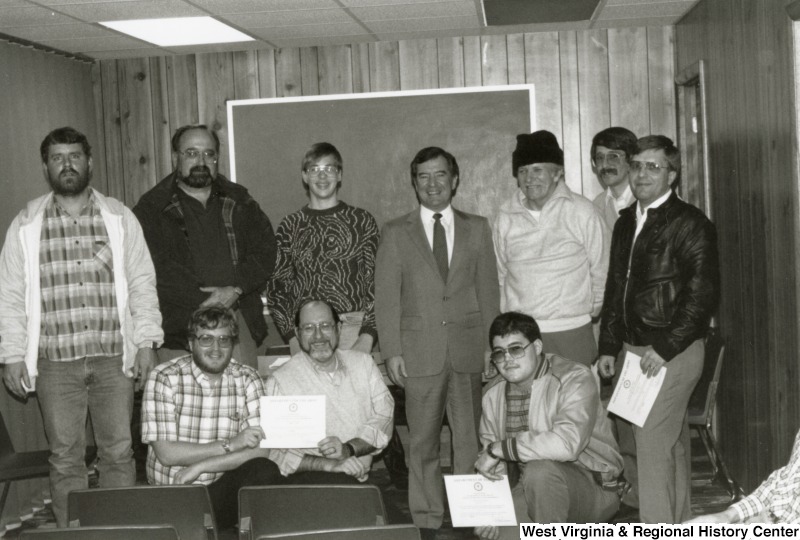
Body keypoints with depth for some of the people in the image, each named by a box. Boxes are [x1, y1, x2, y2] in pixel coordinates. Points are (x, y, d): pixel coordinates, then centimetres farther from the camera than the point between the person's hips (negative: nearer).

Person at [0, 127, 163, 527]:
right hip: (55, 360, 0)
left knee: (119, 452, 4)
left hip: (114, 357, 0)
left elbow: (142, 283, 5)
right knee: (65, 456, 6)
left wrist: (146, 342, -2)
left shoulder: (119, 218, 5)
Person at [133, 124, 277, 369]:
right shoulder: (151, 209, 3)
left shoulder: (239, 202, 15)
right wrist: (206, 301, -14)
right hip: (178, 327, -3)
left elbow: (266, 250, 7)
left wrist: (235, 289, -8)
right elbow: (158, 269, -8)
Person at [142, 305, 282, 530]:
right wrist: (229, 445, -15)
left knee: (266, 472, -25)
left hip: (223, 486, 3)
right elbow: (166, 453, -13)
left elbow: (260, 450, -9)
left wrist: (199, 467, -16)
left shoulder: (247, 379, 1)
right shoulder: (165, 377, -6)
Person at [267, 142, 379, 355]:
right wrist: (293, 337, -2)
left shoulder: (362, 220, 7)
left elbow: (375, 281, 3)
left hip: (355, 329, -1)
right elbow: (277, 286, 9)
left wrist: (368, 336, -7)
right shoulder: (290, 226, 10)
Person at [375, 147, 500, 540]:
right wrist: (392, 351, -4)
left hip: (469, 349, 1)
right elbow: (386, 297, 3)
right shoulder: (395, 233, 6)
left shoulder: (477, 228, 10)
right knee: (422, 441, 5)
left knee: (470, 438, 3)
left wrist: (491, 345, 4)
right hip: (420, 351, -1)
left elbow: (488, 289, 10)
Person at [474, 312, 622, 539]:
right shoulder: (494, 397, 4)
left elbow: (567, 443, -34)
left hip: (594, 489, -6)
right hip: (535, 490, 6)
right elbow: (490, 466, 8)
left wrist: (498, 448, -26)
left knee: (539, 468, -35)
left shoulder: (575, 379, -17)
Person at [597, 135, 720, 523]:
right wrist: (608, 347, 12)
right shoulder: (626, 222, 14)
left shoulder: (690, 224, -8)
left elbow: (703, 294, -13)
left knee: (653, 445, -9)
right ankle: (677, 523, 25)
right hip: (630, 350, 7)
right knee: (671, 446, 15)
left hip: (671, 353, -7)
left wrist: (665, 348, -16)